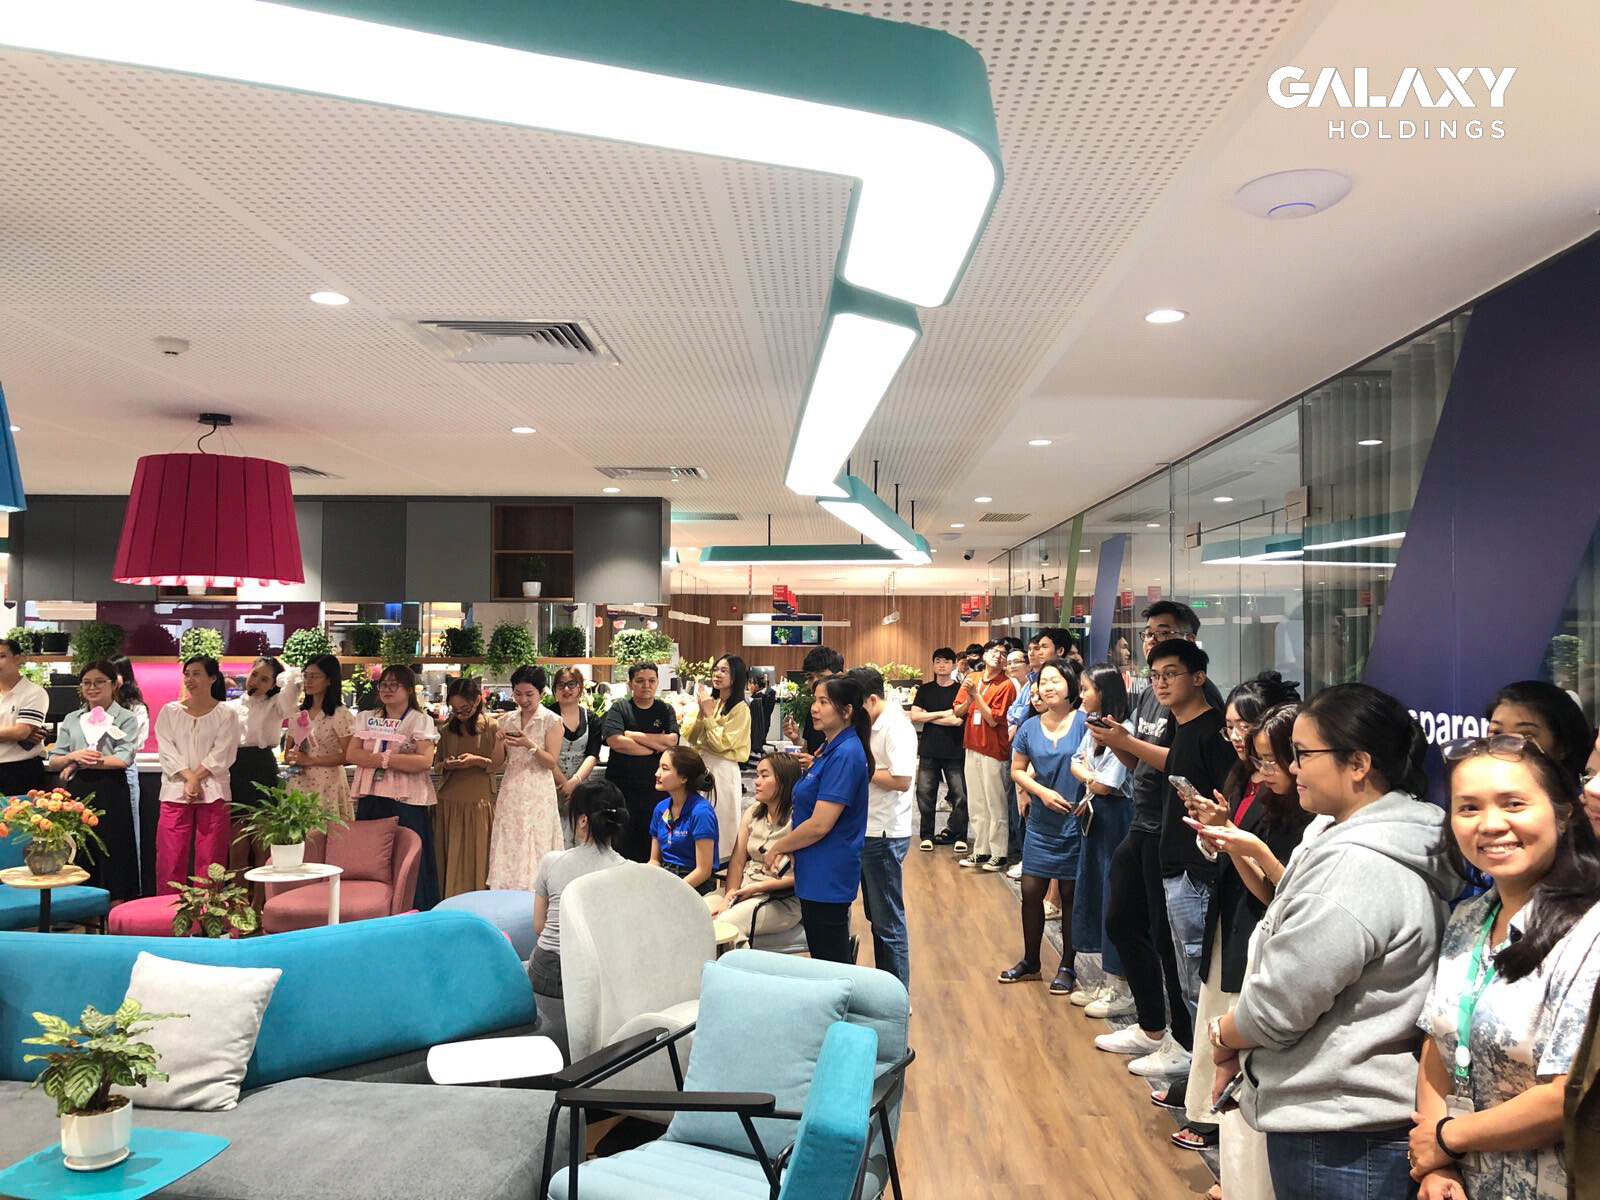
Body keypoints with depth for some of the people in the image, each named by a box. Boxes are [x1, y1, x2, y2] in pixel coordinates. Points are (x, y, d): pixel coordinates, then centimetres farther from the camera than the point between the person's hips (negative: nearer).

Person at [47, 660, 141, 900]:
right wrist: (73, 756, -10)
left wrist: (78, 764, -9)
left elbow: (123, 759, -10)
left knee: (112, 852, -2)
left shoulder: (125, 719, 2)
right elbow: (53, 761, 12)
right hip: (77, 792, 4)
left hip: (110, 792, -4)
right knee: (80, 853, 5)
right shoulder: (71, 720, 15)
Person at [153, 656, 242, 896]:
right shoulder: (169, 711, 12)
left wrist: (196, 778, -13)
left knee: (210, 860, -1)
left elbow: (222, 754, -3)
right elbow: (167, 751, 2)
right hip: (176, 792, 2)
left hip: (213, 793, -2)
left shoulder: (226, 713, 5)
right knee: (171, 858, -1)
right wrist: (188, 778, -10)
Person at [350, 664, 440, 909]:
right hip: (370, 800, 5)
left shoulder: (421, 720, 0)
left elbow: (425, 761, -13)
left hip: (406, 801, -5)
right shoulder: (367, 718, 16)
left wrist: (385, 758, -14)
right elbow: (353, 754, 3)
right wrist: (383, 759, -13)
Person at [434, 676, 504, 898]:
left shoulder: (491, 726, -2)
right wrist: (447, 765, -6)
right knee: (447, 861, 5)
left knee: (475, 859, 0)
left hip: (478, 803, -3)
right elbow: (436, 763, 16)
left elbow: (499, 764, -1)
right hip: (448, 802, 3)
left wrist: (478, 760, -18)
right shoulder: (447, 730, 8)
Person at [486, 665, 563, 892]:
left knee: (534, 847, -4)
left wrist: (530, 745, -20)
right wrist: (501, 742, -7)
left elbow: (552, 762, -7)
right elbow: (498, 762, 11)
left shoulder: (551, 720, -2)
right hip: (511, 792, 4)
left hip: (538, 792, -4)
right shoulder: (507, 720, 11)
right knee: (508, 847, 3)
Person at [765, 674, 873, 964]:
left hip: (828, 874, -10)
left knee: (830, 962, -1)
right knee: (836, 961, 17)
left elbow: (820, 825, -23)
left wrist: (777, 847, -9)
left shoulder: (845, 755, -20)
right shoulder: (831, 748, 10)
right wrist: (786, 846, 8)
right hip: (821, 873, 10)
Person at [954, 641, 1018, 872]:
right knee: (976, 804, 12)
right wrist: (968, 700, -12)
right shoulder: (972, 678, 8)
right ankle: (981, 851, 21)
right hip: (972, 747, 6)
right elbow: (958, 712, 7)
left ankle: (999, 854, 7)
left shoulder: (1006, 685, -8)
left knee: (995, 804, -1)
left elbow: (993, 720, -14)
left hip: (993, 750, -6)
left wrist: (977, 695, -16)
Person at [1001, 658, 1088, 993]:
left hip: (1075, 821, -4)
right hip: (1041, 823, 4)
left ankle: (1067, 966, 21)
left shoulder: (1084, 722, -9)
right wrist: (1041, 792, -6)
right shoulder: (1030, 727, 4)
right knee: (1031, 892, 7)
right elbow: (1017, 770, 9)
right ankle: (1030, 961, 25)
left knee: (1070, 894, 7)